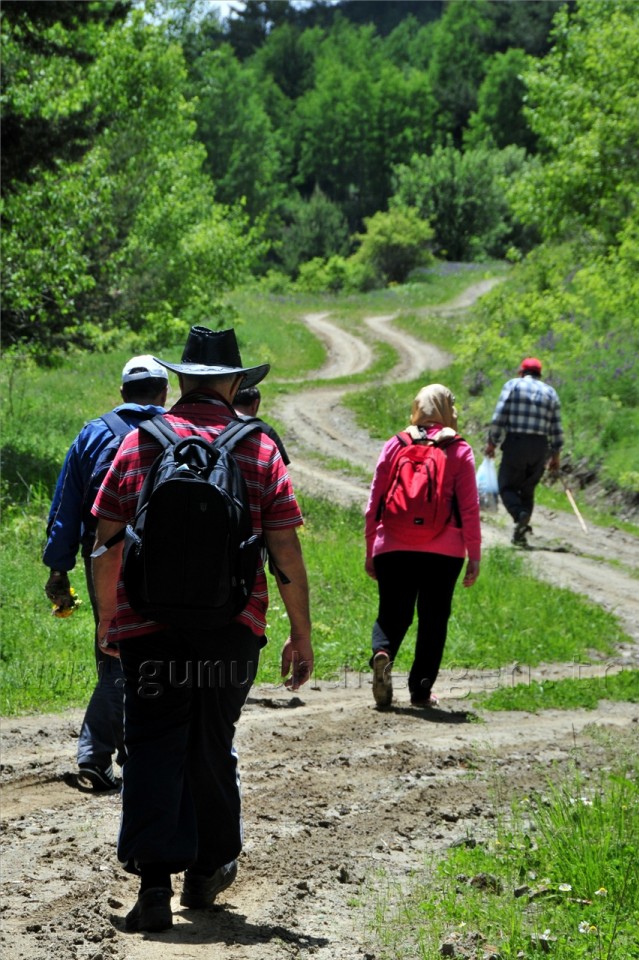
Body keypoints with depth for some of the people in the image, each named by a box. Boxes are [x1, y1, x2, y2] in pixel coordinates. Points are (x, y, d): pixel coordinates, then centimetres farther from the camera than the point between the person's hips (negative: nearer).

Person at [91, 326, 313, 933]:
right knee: (212, 747, 15)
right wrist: (301, 636, 6)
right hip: (232, 627, 1)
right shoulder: (259, 449, 2)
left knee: (153, 751, 1)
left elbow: (107, 545, 3)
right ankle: (206, 870, 28)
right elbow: (286, 552, -1)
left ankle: (153, 884, -8)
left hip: (148, 625, -1)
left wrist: (107, 618, 17)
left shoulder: (139, 443, 3)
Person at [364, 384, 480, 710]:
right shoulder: (459, 451, 1)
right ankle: (421, 690, 10)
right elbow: (469, 509, -1)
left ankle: (382, 653, -20)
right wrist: (474, 556, 4)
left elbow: (374, 502, 7)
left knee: (392, 614, 10)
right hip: (443, 551, -1)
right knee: (433, 619, 10)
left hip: (393, 548, 1)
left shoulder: (394, 446, 6)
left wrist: (370, 550, 14)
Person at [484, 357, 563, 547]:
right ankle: (520, 535, 8)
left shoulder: (512, 385, 3)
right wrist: (555, 455, 16)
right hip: (540, 446, 3)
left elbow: (499, 417, -5)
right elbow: (556, 429, 10)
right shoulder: (550, 392, 13)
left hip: (515, 442, -3)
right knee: (528, 489, 13)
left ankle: (520, 514, -26)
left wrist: (491, 442, 2)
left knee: (507, 486, 3)